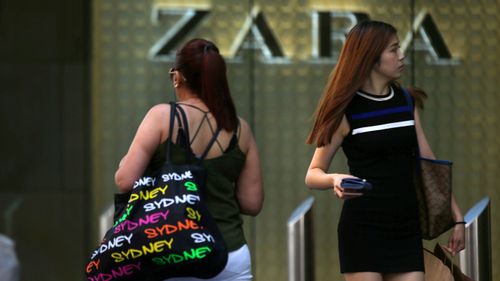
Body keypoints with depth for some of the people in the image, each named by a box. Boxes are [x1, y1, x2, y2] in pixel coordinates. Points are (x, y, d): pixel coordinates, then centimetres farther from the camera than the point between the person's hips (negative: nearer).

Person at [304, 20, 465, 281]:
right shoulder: (347, 110, -4)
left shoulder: (406, 102, 11)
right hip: (363, 228, -5)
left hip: (406, 228, 5)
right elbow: (313, 174, -3)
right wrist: (335, 180, -25)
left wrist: (456, 215, 10)